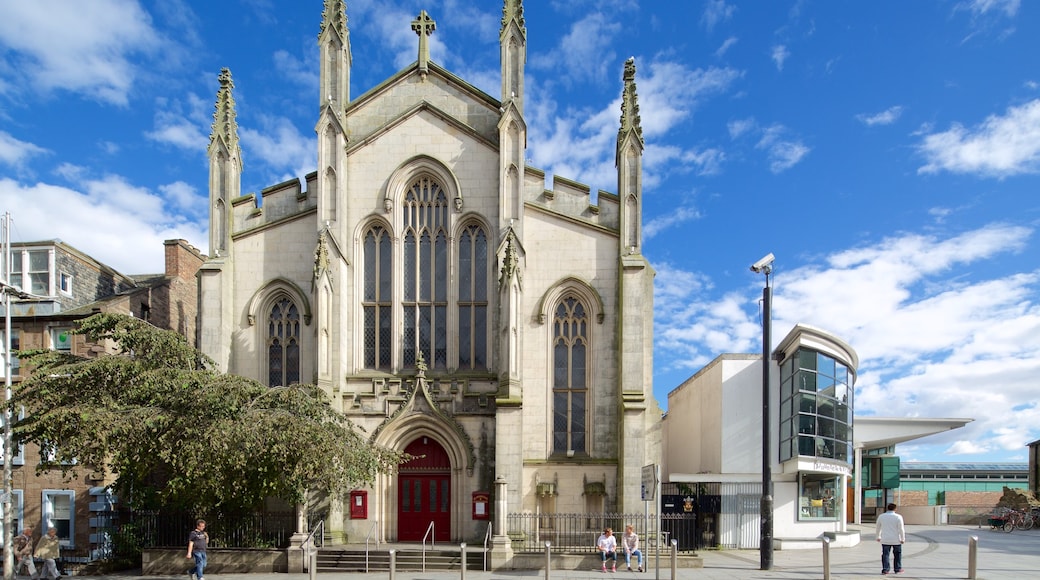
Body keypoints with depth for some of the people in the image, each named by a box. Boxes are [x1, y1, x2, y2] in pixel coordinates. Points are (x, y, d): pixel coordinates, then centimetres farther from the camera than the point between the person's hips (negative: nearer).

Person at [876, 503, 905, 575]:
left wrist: (878, 536, 24)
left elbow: (878, 528, 13)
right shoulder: (898, 517, -7)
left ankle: (885, 569, -3)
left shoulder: (881, 516, 3)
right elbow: (901, 529, -9)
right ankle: (898, 569, 18)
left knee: (885, 554, 3)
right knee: (897, 554, 13)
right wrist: (903, 538, -1)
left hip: (885, 540, 2)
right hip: (896, 540, -2)